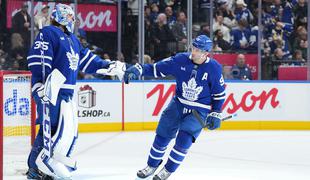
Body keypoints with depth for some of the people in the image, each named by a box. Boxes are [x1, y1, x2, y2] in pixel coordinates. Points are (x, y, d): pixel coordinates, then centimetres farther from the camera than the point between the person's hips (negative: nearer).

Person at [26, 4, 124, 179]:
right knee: (59, 130, -16)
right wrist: (40, 84, -25)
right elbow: (37, 58, -16)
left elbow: (87, 59, 27)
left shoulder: (72, 39, 22)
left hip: (67, 94, 10)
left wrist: (108, 66, 19)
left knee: (71, 132, 9)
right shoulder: (48, 33, -6)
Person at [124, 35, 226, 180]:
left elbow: (219, 93, -5)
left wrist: (216, 114, -8)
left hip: (200, 110, -3)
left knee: (184, 139, -17)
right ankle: (152, 165, 24)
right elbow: (157, 68, -8)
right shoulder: (181, 60, -12)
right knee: (163, 133, 2)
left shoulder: (214, 68, -16)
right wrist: (138, 69, -22)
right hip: (179, 103, 3)